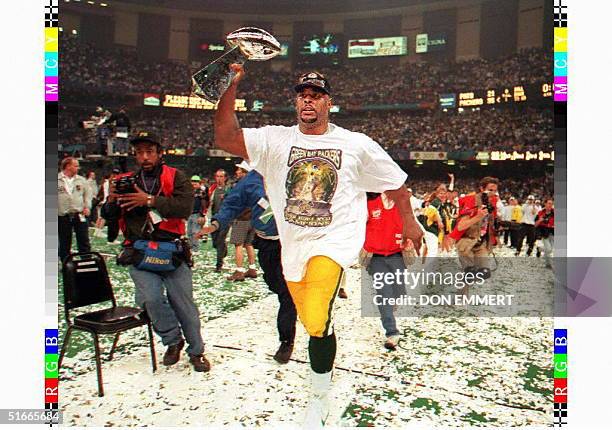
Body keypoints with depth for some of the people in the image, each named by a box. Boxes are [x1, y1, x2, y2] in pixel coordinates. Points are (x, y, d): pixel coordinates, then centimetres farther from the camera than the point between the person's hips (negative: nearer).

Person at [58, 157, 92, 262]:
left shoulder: (81, 180, 7)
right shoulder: (58, 180, -2)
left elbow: (88, 193, 13)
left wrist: (87, 206, 2)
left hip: (79, 215, 2)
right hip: (63, 217, -2)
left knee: (84, 242, 5)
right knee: (64, 244, 9)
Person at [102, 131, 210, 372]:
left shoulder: (175, 177, 2)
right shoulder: (127, 180, 12)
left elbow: (186, 207, -14)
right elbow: (109, 216, 12)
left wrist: (150, 200, -22)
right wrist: (112, 201, -10)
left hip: (171, 251, -2)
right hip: (139, 252, 2)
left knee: (183, 303, 5)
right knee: (151, 298, -17)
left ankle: (196, 351, 25)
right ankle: (173, 341, 10)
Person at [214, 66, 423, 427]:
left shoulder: (356, 144, 0)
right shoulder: (276, 139, 1)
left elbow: (395, 181, 10)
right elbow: (225, 138, -11)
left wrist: (409, 222, 11)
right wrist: (231, 88, -17)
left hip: (334, 241, -3)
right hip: (293, 245, 4)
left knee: (317, 321, -23)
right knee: (312, 323, 16)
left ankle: (319, 401, 0)